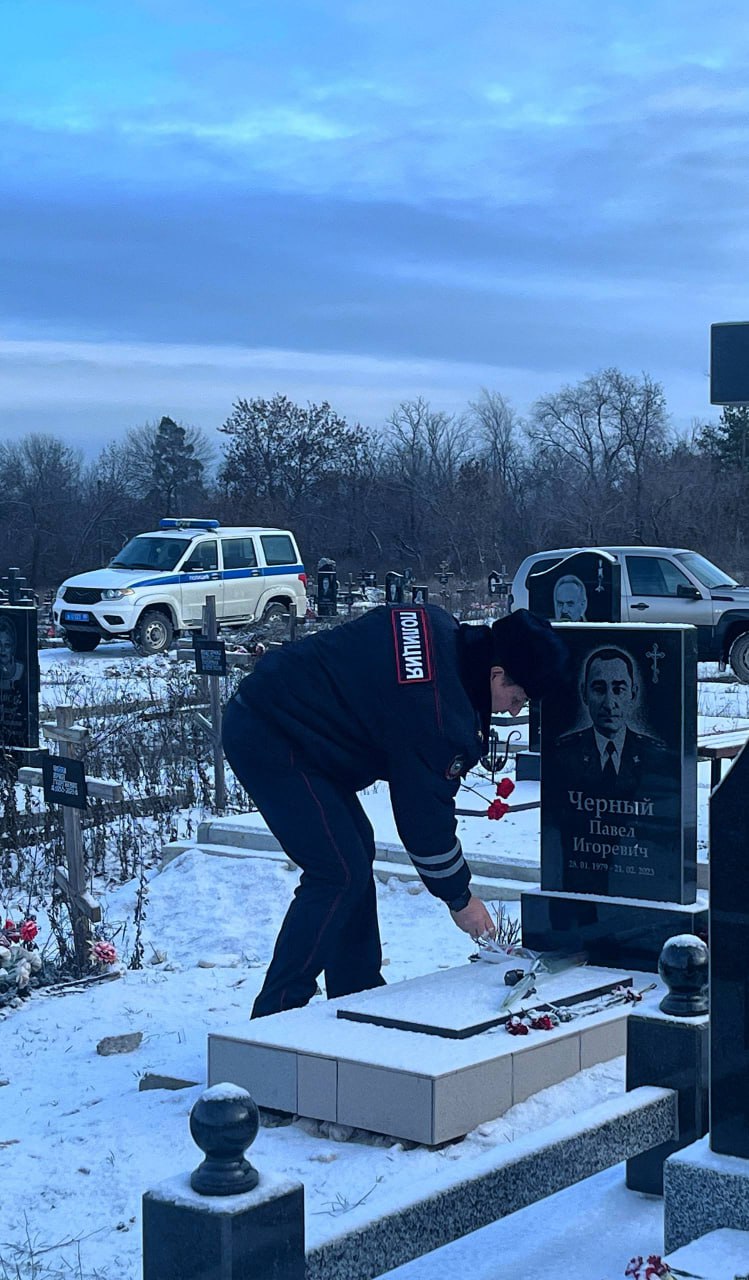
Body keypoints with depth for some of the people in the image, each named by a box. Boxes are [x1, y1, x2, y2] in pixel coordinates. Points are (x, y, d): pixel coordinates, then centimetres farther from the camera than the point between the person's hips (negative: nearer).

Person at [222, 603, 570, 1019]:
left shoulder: (441, 630, 1)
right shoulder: (433, 708, -25)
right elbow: (425, 813, -16)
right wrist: (460, 898, -2)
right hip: (269, 739, -11)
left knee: (356, 849, 14)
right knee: (339, 874, -11)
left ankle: (358, 993, 22)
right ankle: (276, 1013, -5)